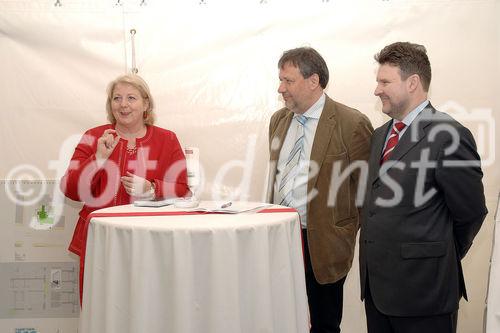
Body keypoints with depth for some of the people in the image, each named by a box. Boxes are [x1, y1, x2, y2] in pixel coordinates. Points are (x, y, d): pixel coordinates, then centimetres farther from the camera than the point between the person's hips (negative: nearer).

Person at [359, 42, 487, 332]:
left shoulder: (448, 136, -13)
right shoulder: (381, 135, 12)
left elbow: (470, 213, -9)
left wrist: (439, 261, 5)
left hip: (421, 286, -7)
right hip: (376, 283, 7)